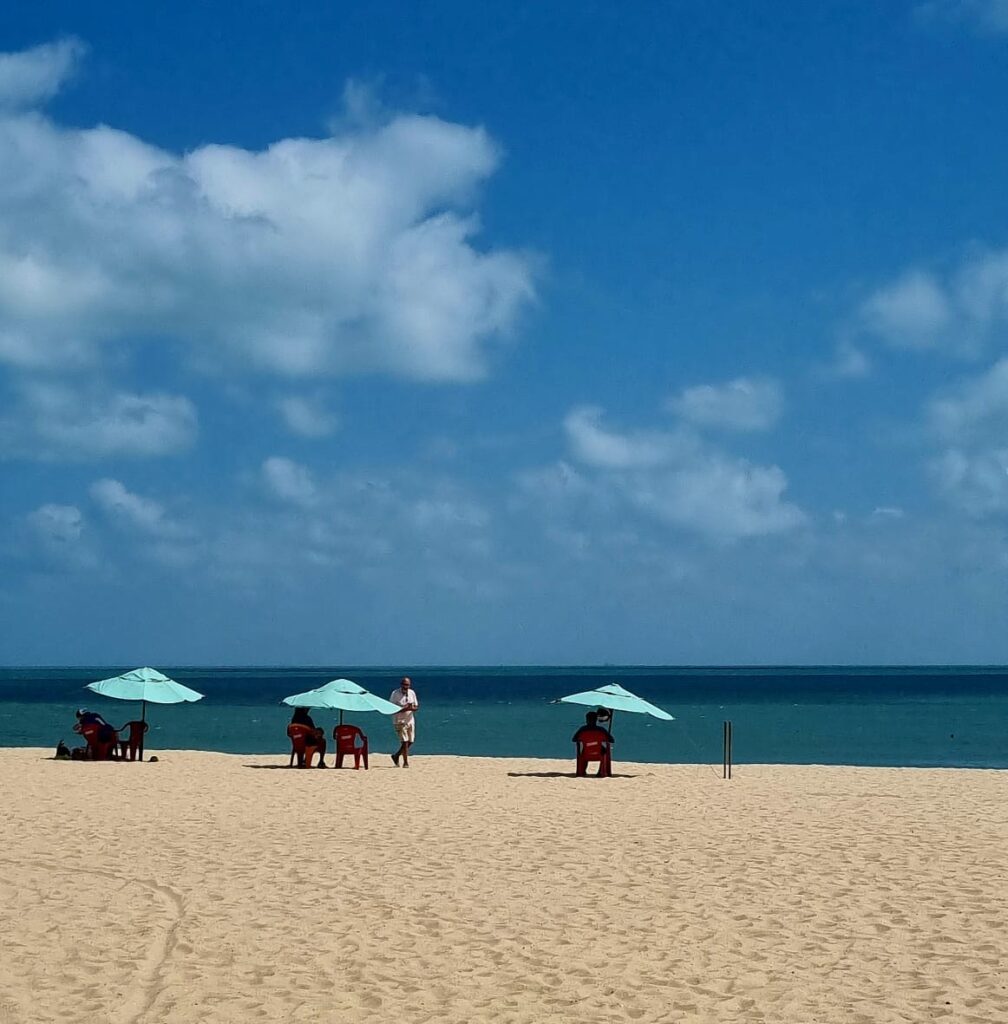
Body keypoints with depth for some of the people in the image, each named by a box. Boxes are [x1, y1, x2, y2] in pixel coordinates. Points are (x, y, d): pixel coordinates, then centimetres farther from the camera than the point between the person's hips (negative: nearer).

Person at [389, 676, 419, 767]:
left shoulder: (412, 693, 4)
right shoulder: (395, 694, -11)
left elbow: (416, 706, 9)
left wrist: (412, 708, -16)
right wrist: (403, 709, -25)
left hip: (410, 720, 5)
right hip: (399, 721, -5)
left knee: (410, 742, 7)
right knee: (404, 742, -10)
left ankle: (396, 756, 27)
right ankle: (405, 763, -2)